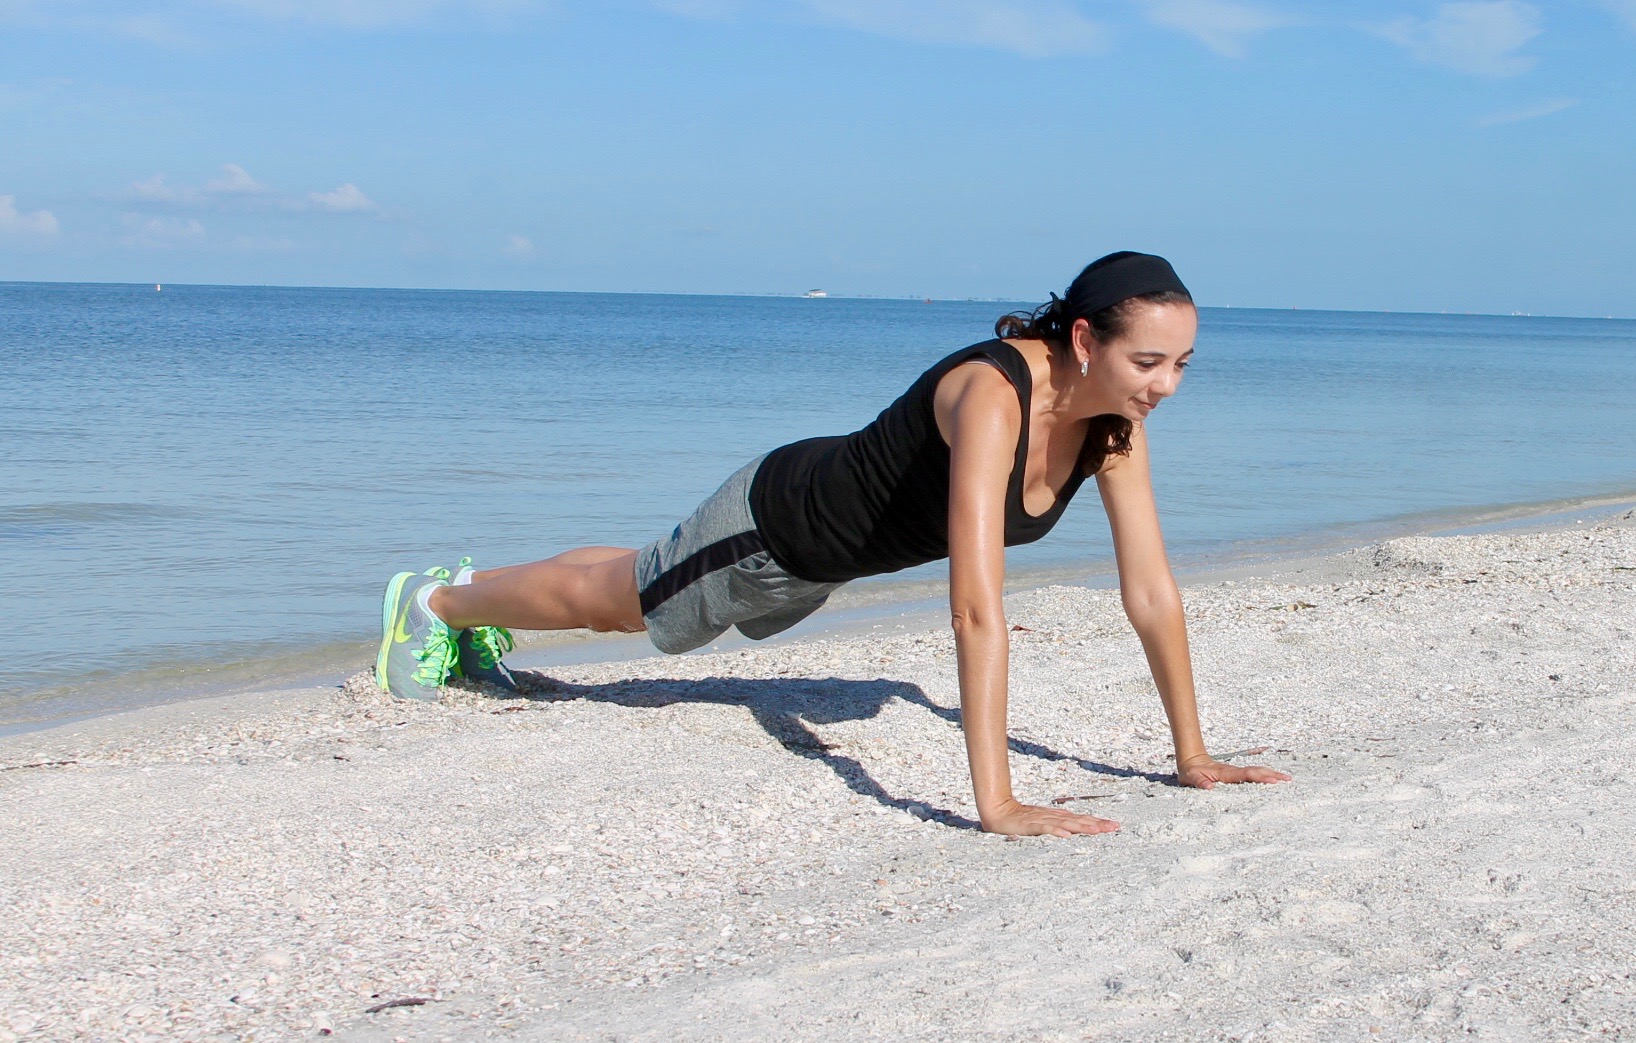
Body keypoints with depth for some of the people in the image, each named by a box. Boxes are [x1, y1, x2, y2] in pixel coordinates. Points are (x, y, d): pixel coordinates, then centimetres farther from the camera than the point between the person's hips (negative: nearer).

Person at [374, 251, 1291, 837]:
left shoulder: (1117, 420, -20)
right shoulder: (992, 395, -43)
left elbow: (1152, 591, -14)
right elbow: (977, 610, -49)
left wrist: (1192, 753, -15)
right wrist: (998, 804, -52)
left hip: (835, 542, 7)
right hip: (779, 521, -7)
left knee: (639, 598, 32)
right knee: (604, 599, 21)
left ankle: (479, 594, 60)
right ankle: (434, 601, 50)